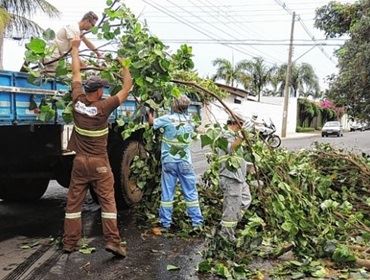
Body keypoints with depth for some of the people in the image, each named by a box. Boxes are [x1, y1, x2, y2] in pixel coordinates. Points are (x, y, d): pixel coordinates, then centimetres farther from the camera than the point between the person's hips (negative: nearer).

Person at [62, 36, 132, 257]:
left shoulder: (78, 101, -4)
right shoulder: (103, 106, -15)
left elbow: (76, 74, 9)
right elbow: (127, 89, -7)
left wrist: (75, 48, 21)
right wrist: (124, 66, 4)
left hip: (80, 161, 4)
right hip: (99, 162, -4)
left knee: (74, 202, 10)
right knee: (108, 200, 0)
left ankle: (69, 242, 16)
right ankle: (113, 241, -3)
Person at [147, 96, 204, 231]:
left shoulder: (168, 119, -9)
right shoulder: (190, 120, 1)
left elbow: (152, 122, 7)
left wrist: (150, 113, 26)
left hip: (169, 161, -1)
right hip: (185, 162, 2)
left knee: (167, 193, 6)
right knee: (191, 193, 8)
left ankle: (165, 224, 12)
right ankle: (197, 222, 11)